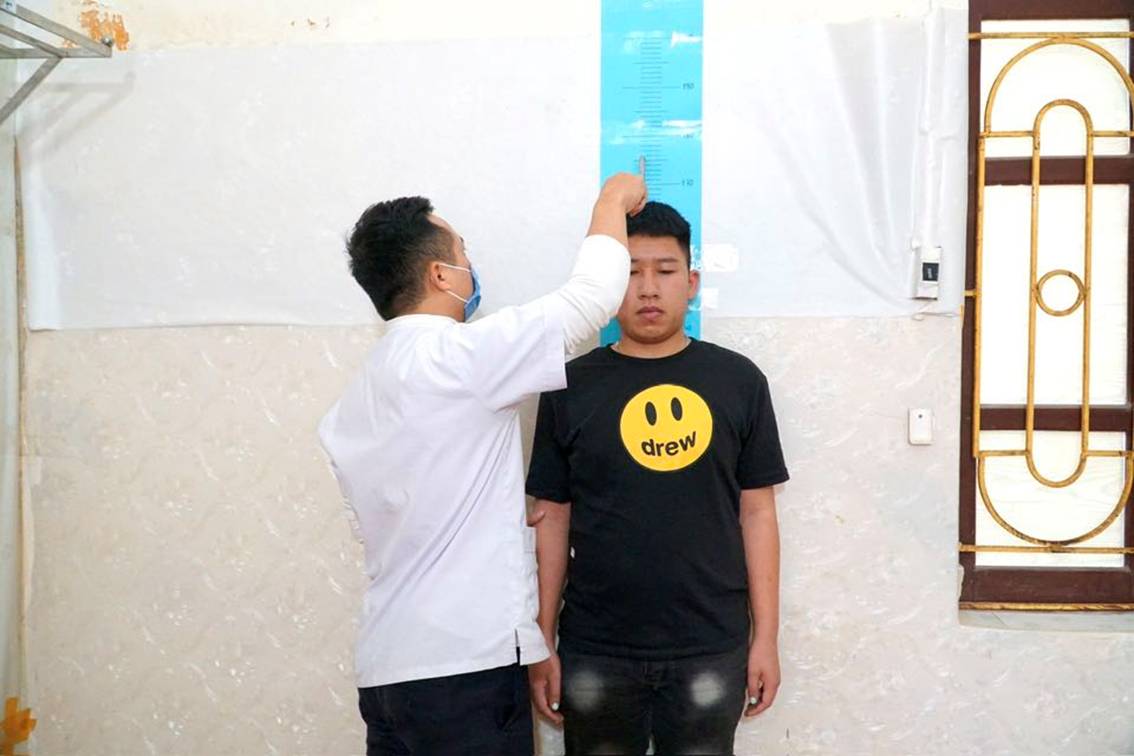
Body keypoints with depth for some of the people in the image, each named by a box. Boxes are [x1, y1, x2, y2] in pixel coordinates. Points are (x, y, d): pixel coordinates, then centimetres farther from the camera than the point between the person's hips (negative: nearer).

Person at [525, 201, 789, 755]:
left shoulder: (739, 380, 0)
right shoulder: (570, 387, -1)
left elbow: (757, 513, 3)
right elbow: (552, 521, 3)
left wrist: (766, 636, 2)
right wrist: (542, 643, 2)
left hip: (711, 651, 0)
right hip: (594, 653, 0)